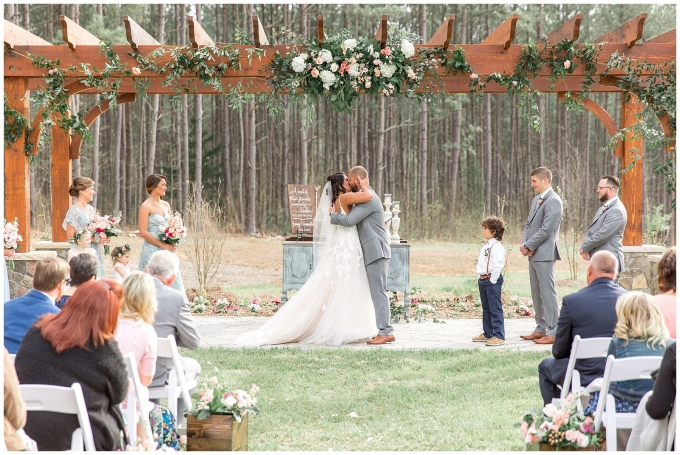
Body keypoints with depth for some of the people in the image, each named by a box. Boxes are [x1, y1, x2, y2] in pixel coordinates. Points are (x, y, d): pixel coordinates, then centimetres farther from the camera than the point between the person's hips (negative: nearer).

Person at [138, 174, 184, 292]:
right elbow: (143, 232, -14)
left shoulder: (166, 205, 12)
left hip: (166, 250, 7)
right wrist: (162, 245, -16)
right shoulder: (146, 206, -9)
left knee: (172, 282, 2)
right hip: (152, 250, -7)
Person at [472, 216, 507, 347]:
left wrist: (492, 280, -18)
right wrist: (480, 277, 16)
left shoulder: (497, 247, -14)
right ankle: (488, 333, 29)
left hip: (492, 280, -11)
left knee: (495, 309, -10)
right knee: (486, 308, 18)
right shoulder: (485, 246, 17)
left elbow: (498, 265, -19)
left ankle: (499, 336, -11)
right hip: (483, 280, 11)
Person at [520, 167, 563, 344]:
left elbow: (546, 229, -18)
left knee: (547, 292, -7)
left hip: (544, 254, -9)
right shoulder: (536, 200, 17)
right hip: (533, 254, 9)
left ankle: (553, 332, -3)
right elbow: (528, 224, 18)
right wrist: (524, 244, 2)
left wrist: (529, 246, -13)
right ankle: (541, 328, 21)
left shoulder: (553, 201, -13)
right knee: (536, 293, 13)